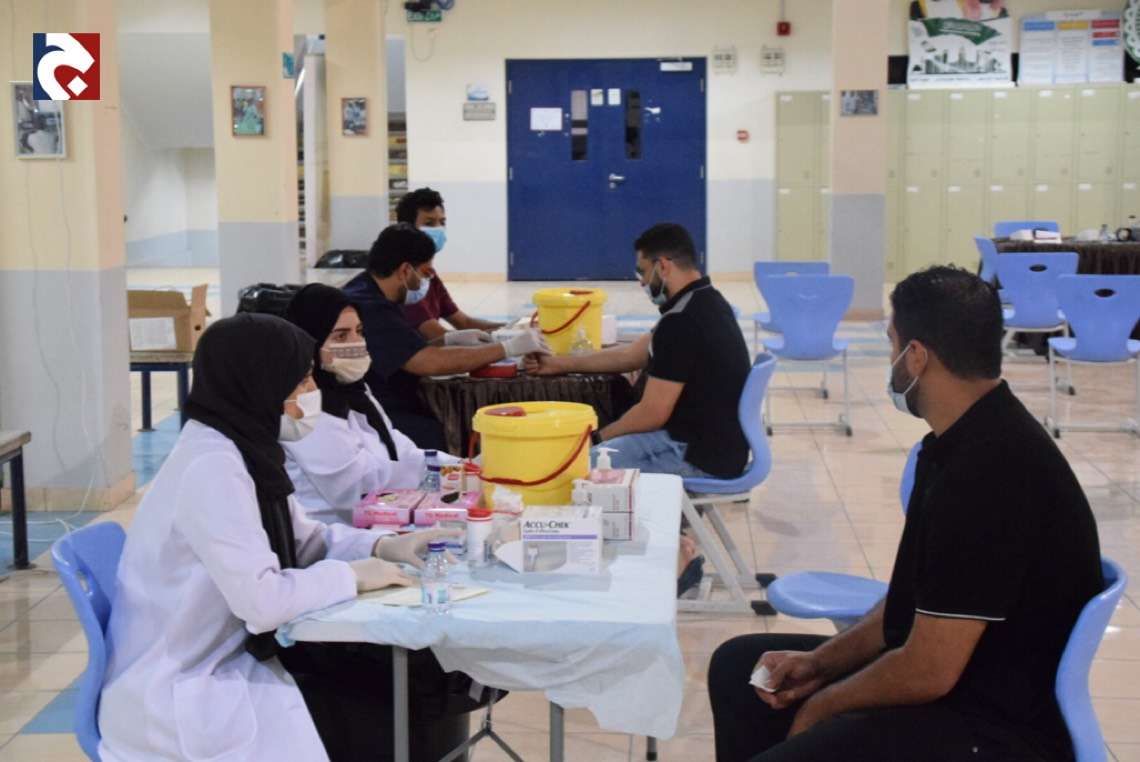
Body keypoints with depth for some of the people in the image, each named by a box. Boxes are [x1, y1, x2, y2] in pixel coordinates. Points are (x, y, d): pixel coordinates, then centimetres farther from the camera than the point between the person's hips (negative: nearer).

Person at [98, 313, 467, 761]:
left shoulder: (246, 449, 5)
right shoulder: (210, 466, -24)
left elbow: (301, 540, 17)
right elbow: (261, 600, -29)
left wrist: (383, 547, 0)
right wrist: (349, 575, -14)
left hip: (222, 663, 8)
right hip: (178, 700, -8)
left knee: (383, 688, 3)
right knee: (376, 724, -8)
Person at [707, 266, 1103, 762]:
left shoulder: (991, 471, -27)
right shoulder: (962, 441, 5)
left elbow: (927, 673, -24)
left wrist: (818, 707, -8)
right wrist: (820, 662, 5)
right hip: (946, 673, 10)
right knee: (737, 667, 13)